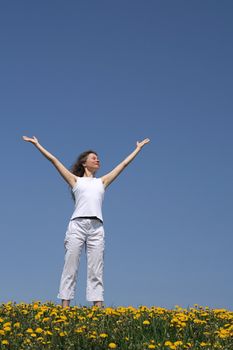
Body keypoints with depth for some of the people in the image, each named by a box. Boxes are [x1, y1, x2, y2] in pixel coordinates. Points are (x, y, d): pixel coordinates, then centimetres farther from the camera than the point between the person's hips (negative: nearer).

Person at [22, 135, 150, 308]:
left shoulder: (102, 181, 24)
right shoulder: (75, 180, 18)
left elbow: (124, 164, 31)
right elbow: (54, 160, 17)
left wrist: (138, 148, 36)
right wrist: (37, 144, 16)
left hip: (97, 228, 2)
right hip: (77, 224, -2)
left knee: (96, 270, -3)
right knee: (70, 267, -6)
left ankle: (98, 308, -7)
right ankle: (65, 306, -7)